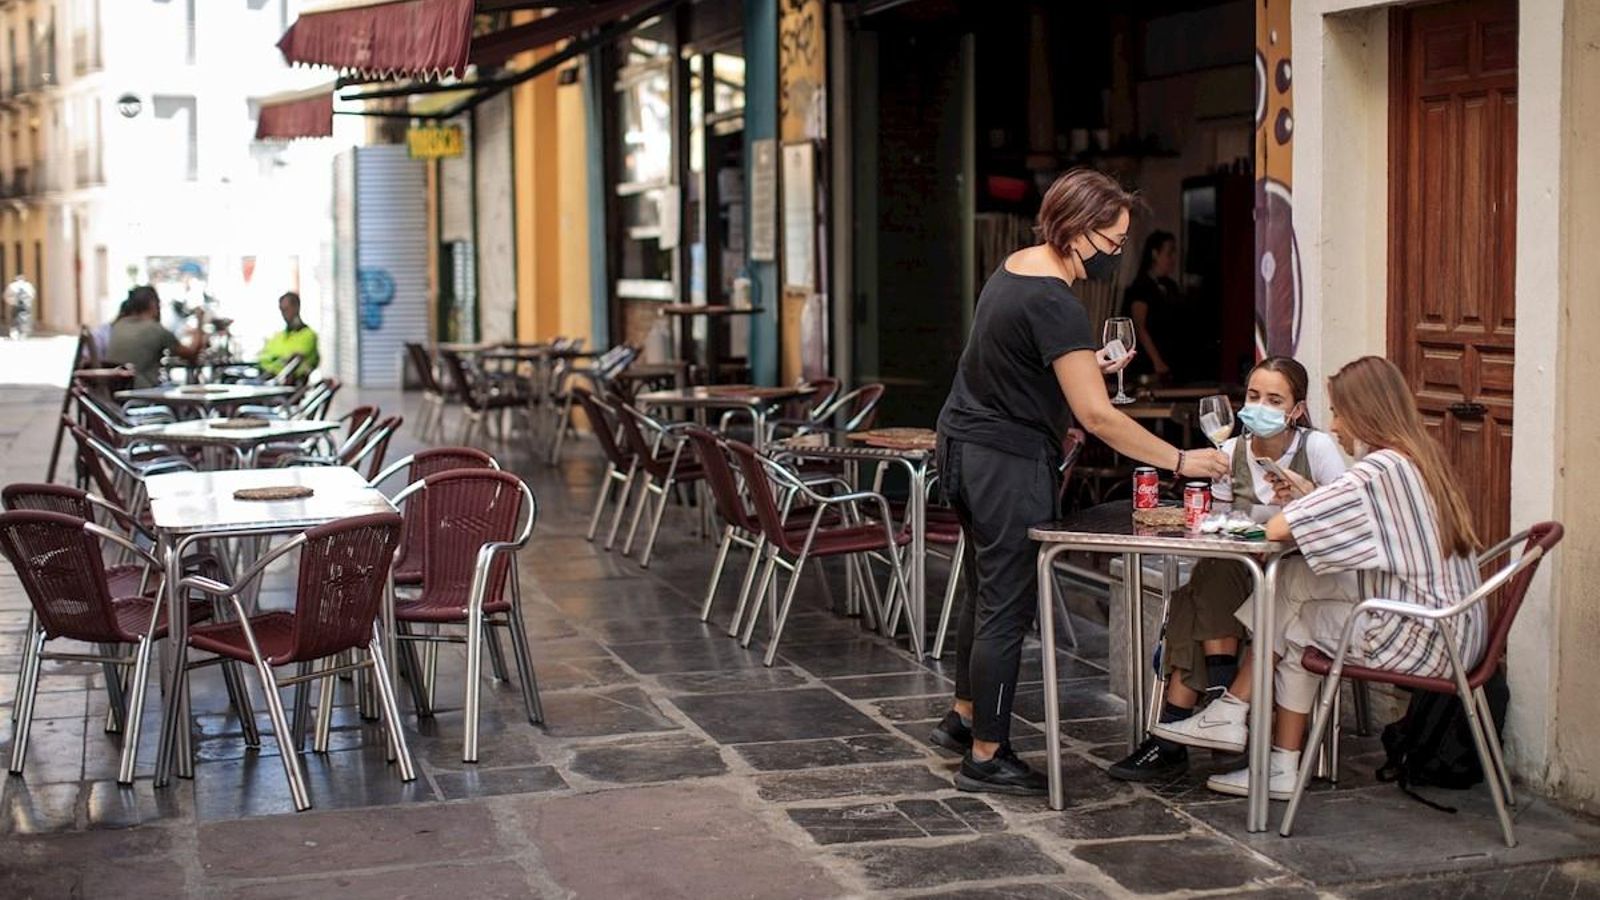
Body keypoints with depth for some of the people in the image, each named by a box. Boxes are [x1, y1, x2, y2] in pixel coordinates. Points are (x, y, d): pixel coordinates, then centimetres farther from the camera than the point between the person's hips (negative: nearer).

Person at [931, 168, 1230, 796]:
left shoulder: (1014, 267, 7)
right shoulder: (1056, 305, -22)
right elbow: (1097, 417, -23)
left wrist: (1089, 365, 9)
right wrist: (1181, 461, -17)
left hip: (962, 442, 10)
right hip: (1007, 462, -10)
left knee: (986, 592, 21)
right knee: (1007, 607, -2)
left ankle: (963, 718, 34)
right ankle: (985, 757, 6)